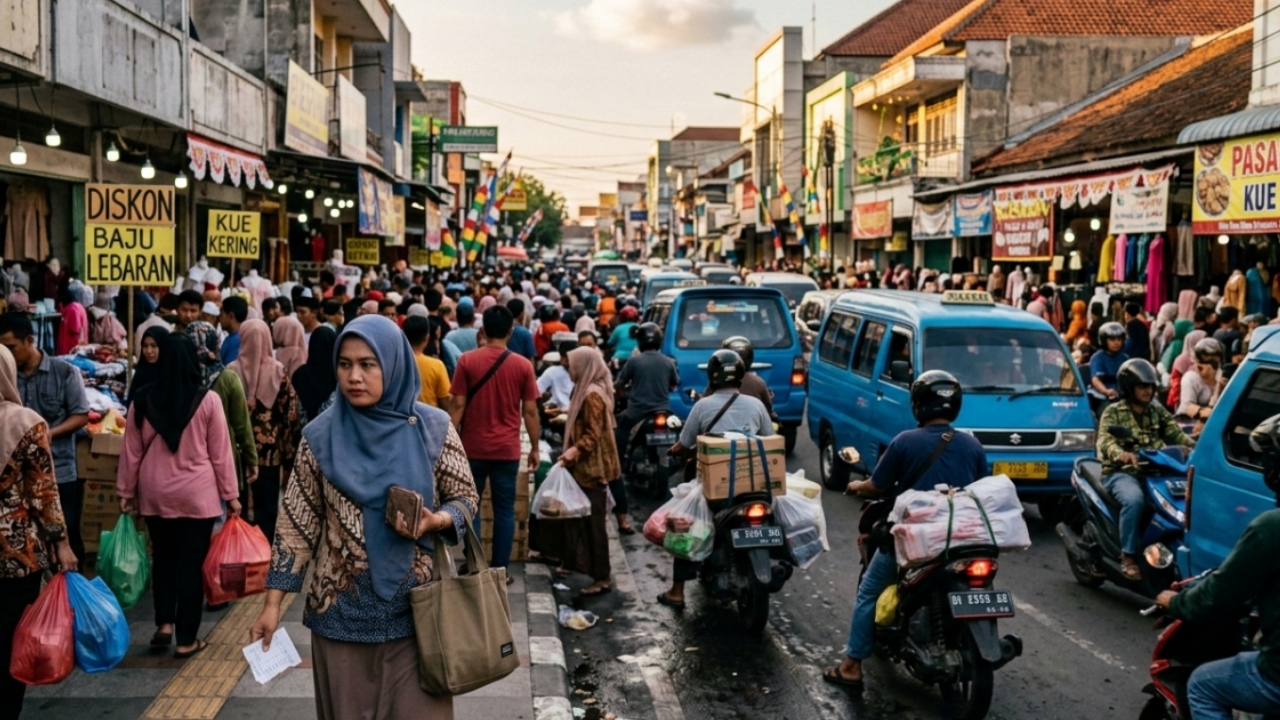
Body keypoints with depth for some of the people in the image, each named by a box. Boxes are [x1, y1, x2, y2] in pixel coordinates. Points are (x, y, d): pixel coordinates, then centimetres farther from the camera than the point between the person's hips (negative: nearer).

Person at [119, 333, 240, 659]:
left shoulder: (143, 399, -3)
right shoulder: (207, 400, -10)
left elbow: (131, 452, 4)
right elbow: (220, 454, -5)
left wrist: (126, 491, 15)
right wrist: (230, 494, 4)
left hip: (155, 493, 3)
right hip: (197, 493, -3)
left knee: (163, 556, 20)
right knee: (191, 563, 5)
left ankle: (164, 624, 13)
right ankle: (186, 639, 10)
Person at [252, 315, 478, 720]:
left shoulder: (433, 430, -4)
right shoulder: (321, 436, -3)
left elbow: (466, 498, 5)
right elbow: (297, 524, 1)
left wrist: (434, 521, -16)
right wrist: (273, 602, -2)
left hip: (414, 607, 0)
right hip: (342, 610, 1)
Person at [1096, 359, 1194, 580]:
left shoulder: (1158, 411, 18)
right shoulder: (1113, 412, 3)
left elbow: (1176, 434, 4)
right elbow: (1105, 440, -14)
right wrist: (1120, 453, -38)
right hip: (1121, 473, -5)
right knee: (1134, 499, -37)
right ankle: (1128, 556, -25)